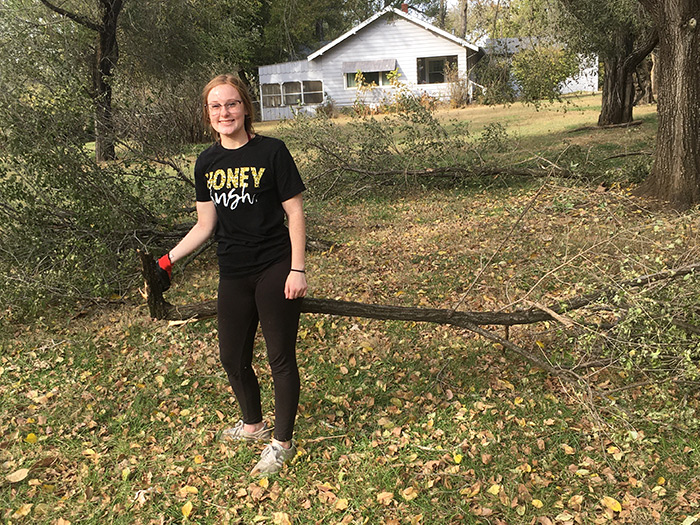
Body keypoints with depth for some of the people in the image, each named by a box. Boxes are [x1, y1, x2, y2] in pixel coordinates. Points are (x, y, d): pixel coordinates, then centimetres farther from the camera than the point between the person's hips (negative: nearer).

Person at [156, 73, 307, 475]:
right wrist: (169, 259, 2)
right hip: (233, 276, 6)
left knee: (281, 357, 5)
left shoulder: (271, 151, -8)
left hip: (275, 272, -5)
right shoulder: (207, 162, 7)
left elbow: (295, 213, -7)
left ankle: (283, 442, 24)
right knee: (233, 358, 15)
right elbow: (206, 224, 10)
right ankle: (254, 424, 41)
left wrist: (298, 269, -12)